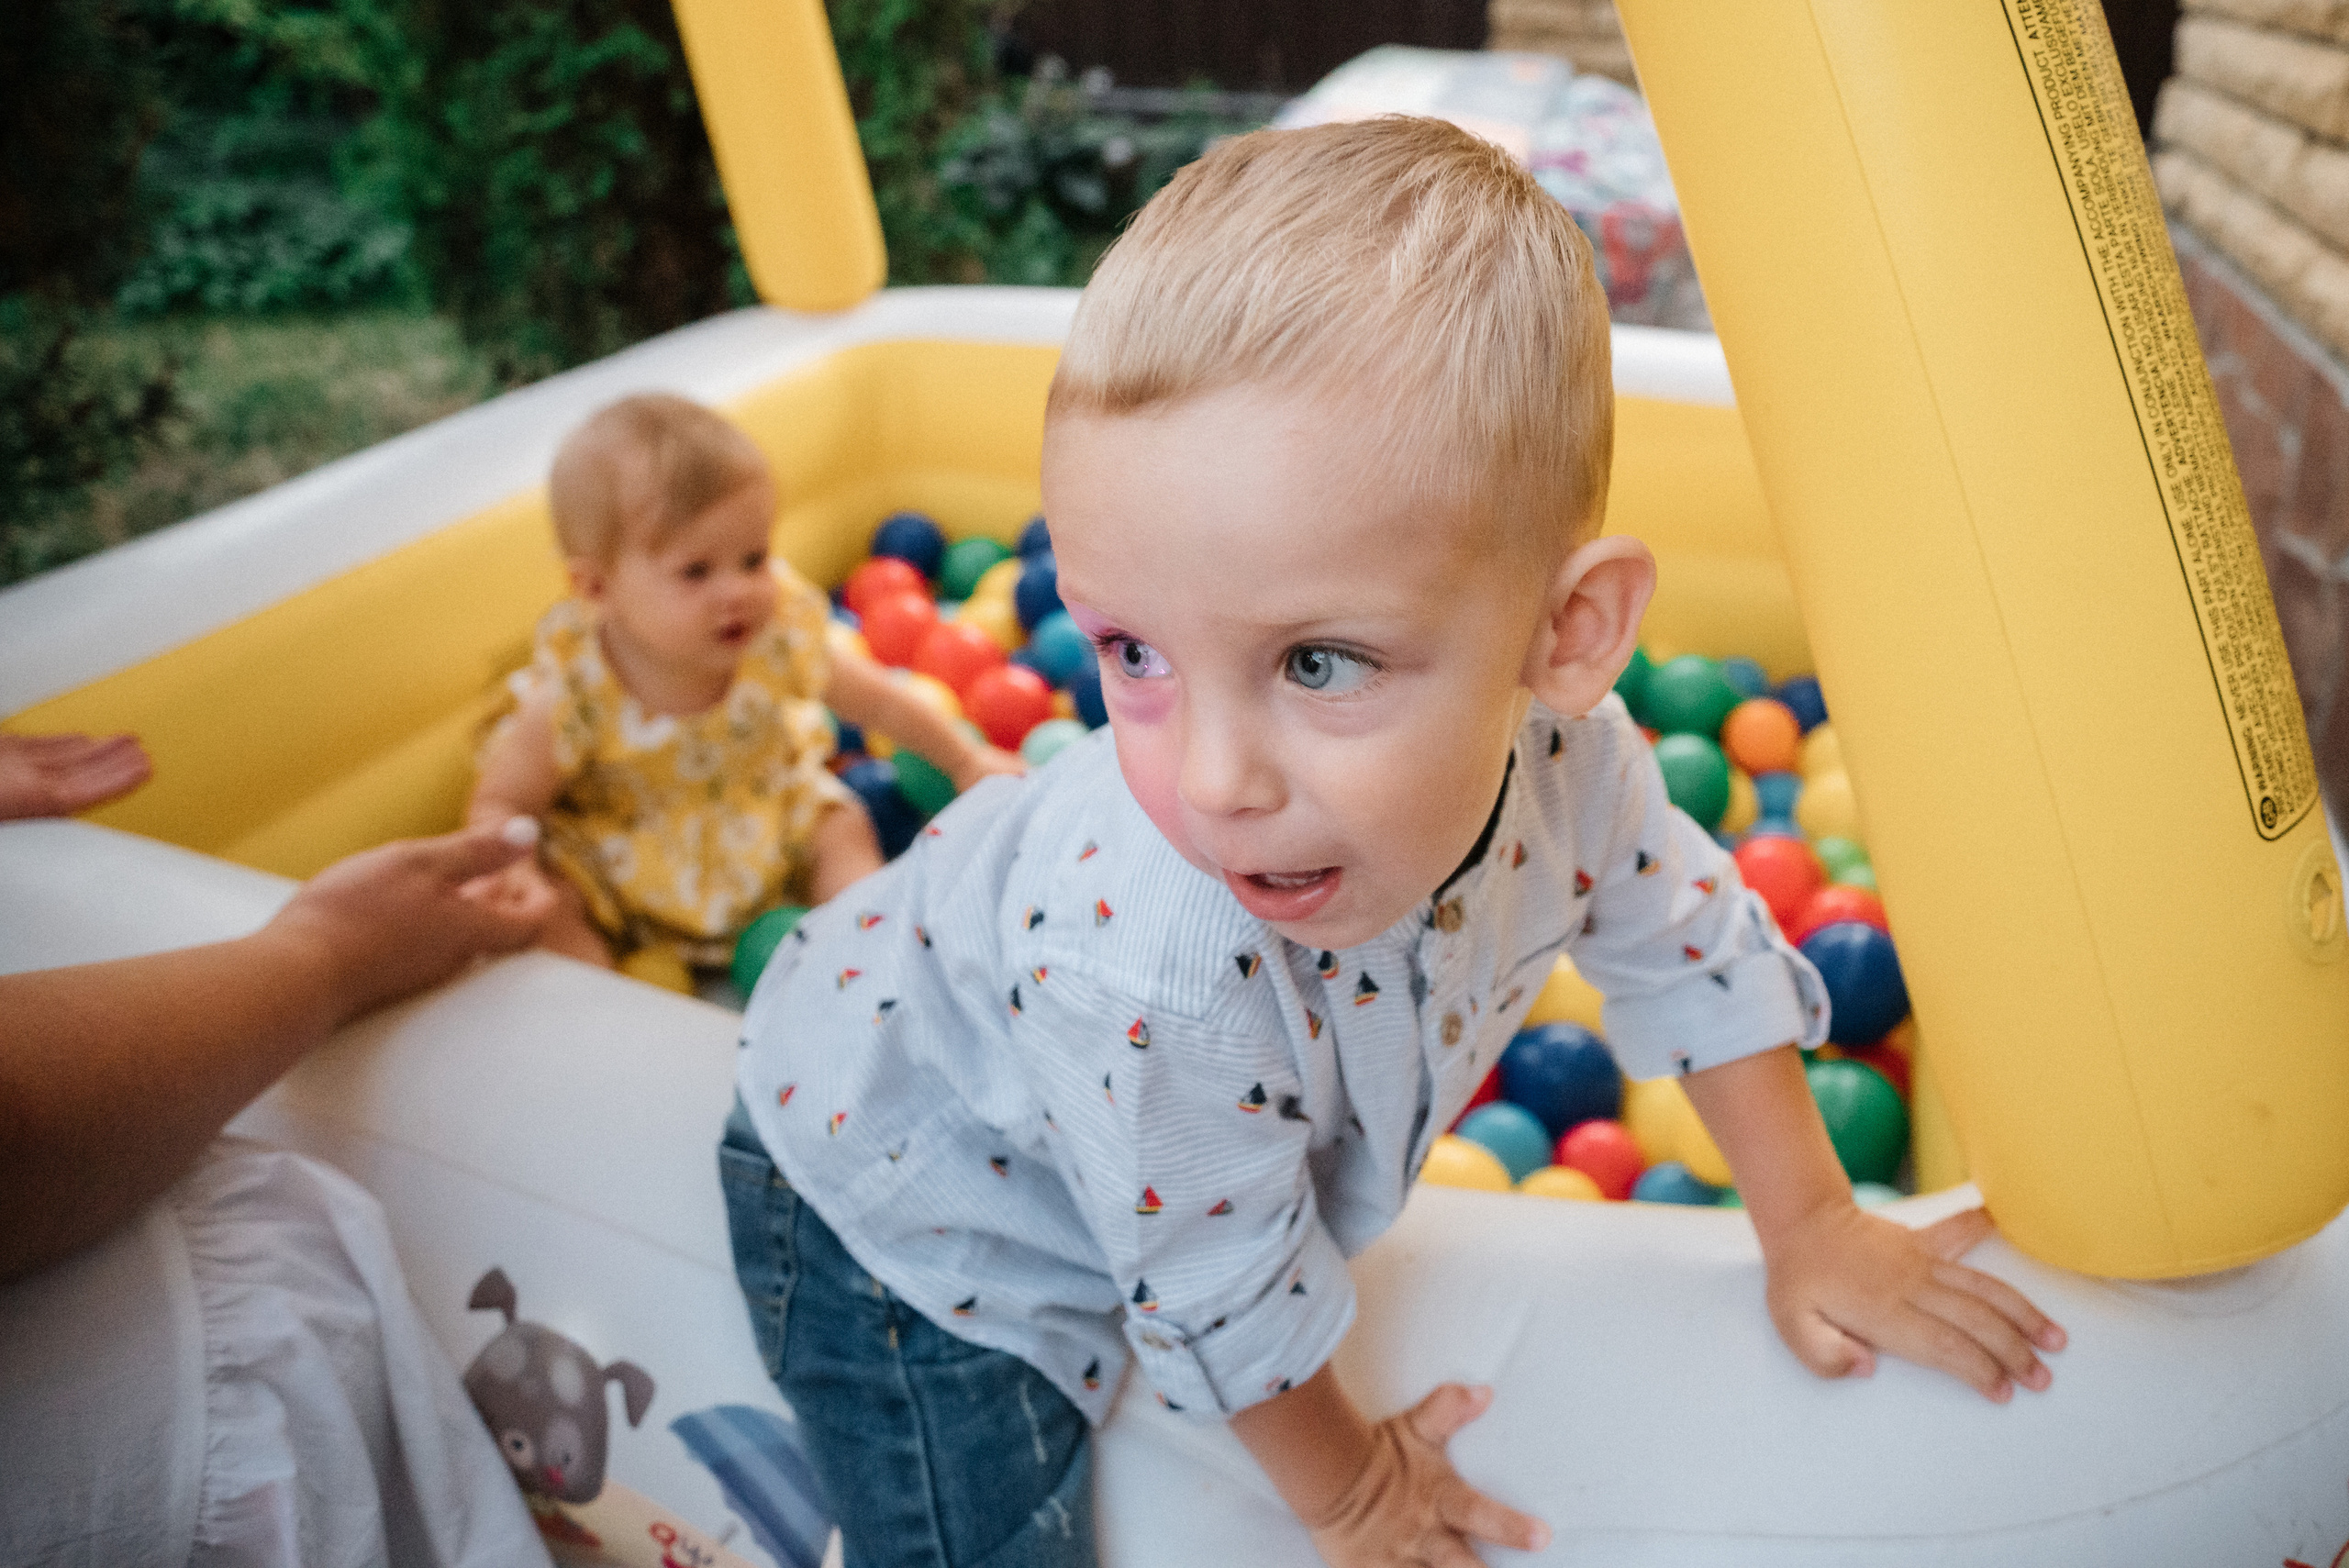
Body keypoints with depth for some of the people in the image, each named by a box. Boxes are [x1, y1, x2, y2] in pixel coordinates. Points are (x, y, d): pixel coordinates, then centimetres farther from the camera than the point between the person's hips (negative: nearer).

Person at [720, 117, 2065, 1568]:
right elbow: (1222, 1297, -25)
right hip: (905, 1227, -5)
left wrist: (1814, 1227, 2)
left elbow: (1687, 939, -4)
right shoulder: (1151, 974, -44)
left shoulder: (1557, 750, -27)